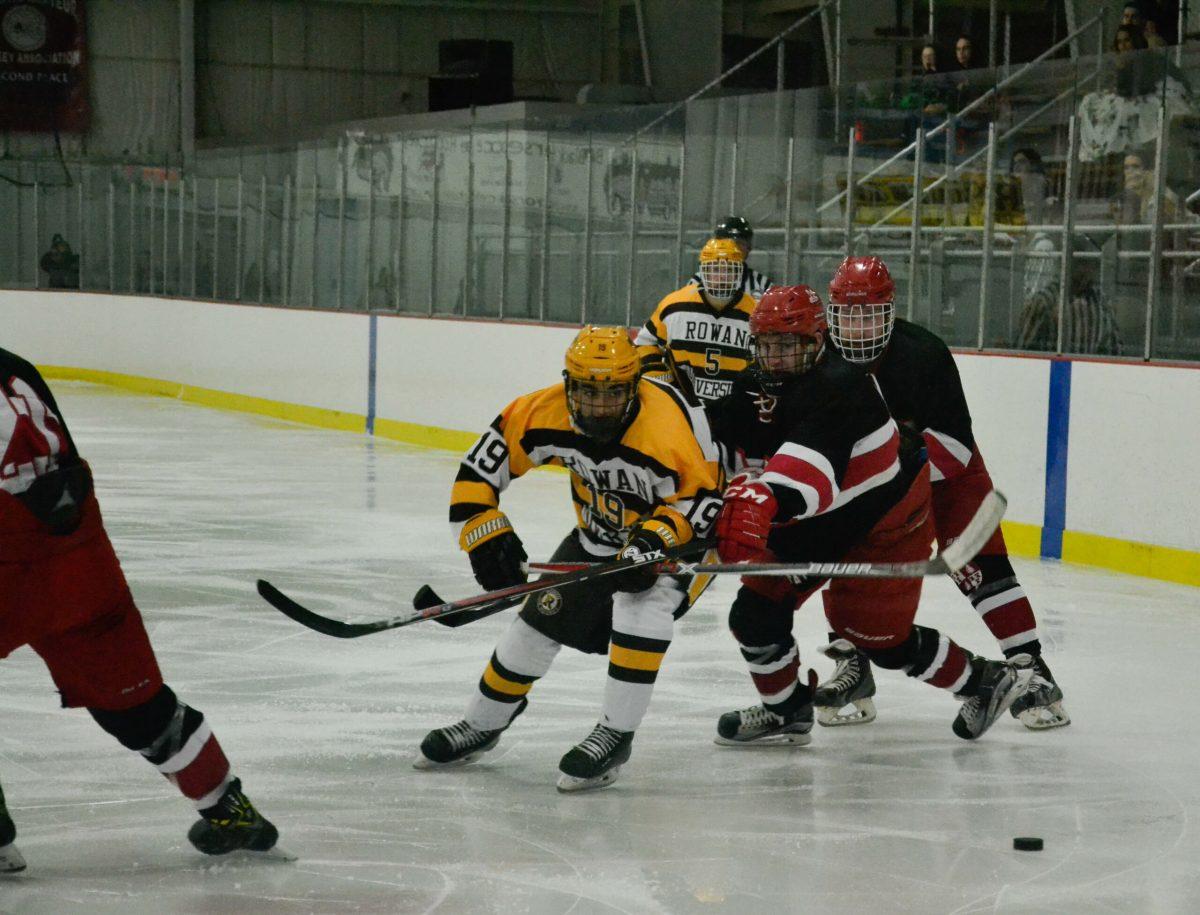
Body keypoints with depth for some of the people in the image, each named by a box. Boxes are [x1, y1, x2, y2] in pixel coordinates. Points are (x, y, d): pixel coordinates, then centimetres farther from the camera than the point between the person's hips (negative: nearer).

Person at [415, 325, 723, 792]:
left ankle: (615, 735, -21)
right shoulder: (548, 412, -22)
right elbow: (485, 460, -11)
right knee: (541, 618, 6)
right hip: (599, 536, 5)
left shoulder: (670, 424, -36)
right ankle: (481, 724, 28)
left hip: (680, 533, -5)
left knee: (643, 599, -32)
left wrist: (655, 540, -37)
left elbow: (702, 496, -26)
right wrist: (486, 532, -16)